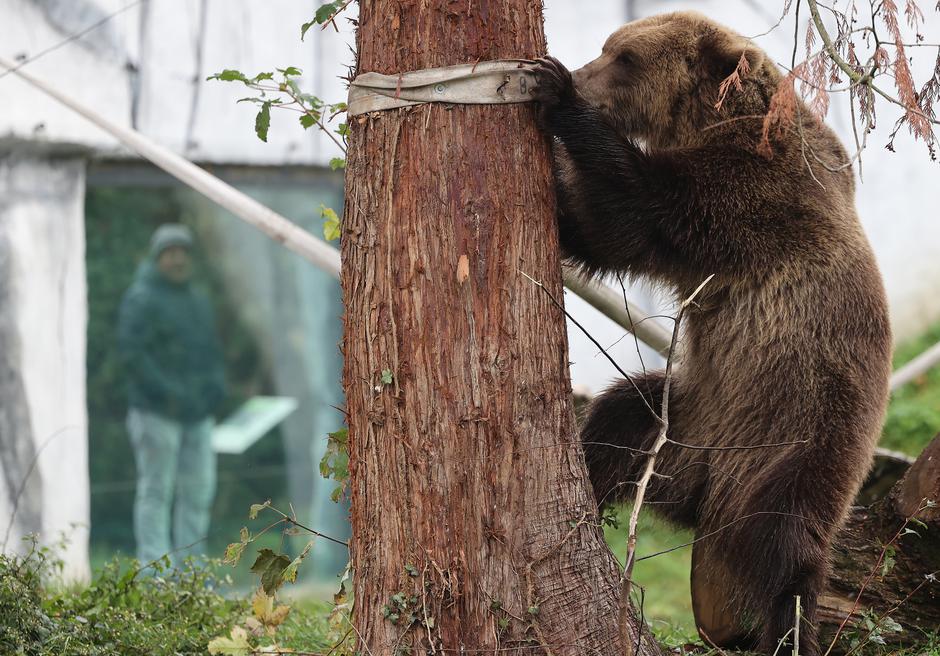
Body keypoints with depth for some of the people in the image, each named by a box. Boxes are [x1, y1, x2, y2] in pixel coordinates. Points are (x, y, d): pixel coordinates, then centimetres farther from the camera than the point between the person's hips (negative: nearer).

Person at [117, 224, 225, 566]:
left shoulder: (198, 302, 16)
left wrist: (217, 384, 0)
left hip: (196, 413, 7)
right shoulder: (141, 300, -7)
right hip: (156, 410, -7)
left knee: (198, 488, 3)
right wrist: (168, 393, -21)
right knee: (156, 490, -5)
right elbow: (131, 352, -17)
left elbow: (211, 352, 19)